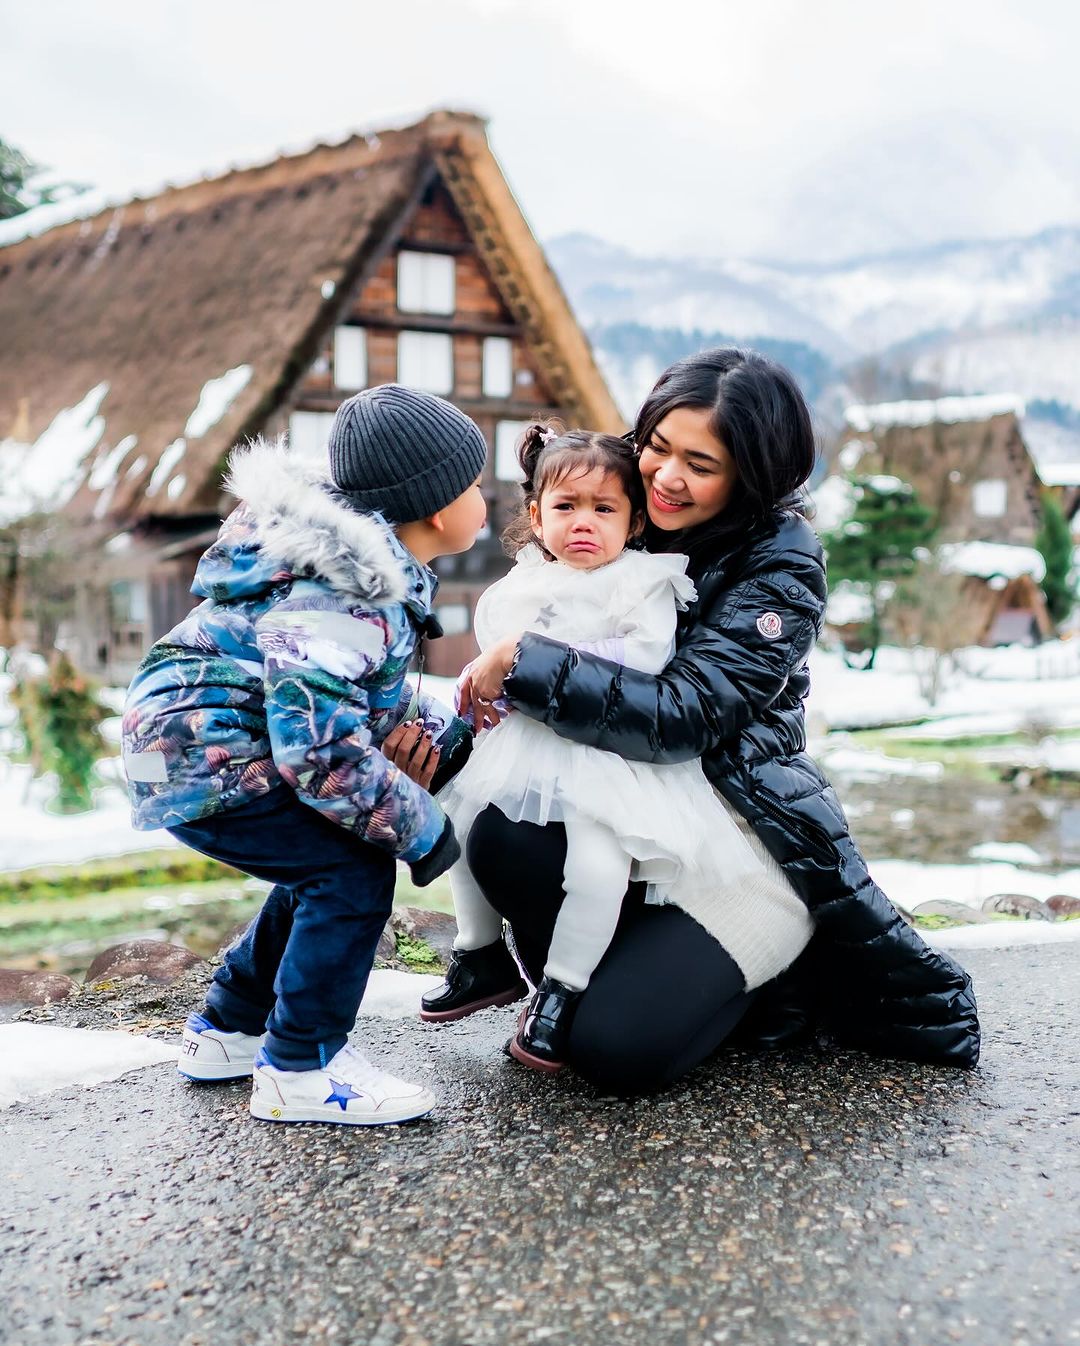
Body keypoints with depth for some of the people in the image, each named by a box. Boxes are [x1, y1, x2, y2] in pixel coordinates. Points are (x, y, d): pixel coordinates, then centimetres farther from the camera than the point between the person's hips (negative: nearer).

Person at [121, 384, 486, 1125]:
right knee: (355, 872, -14)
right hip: (199, 758, -11)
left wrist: (458, 736, 10)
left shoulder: (379, 572, 8)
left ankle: (228, 1029, 30)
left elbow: (376, 702, 19)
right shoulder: (336, 598, -25)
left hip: (198, 743, 11)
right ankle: (299, 1071, -2)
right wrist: (422, 828, -22)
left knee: (330, 869, 18)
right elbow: (321, 748, -32)